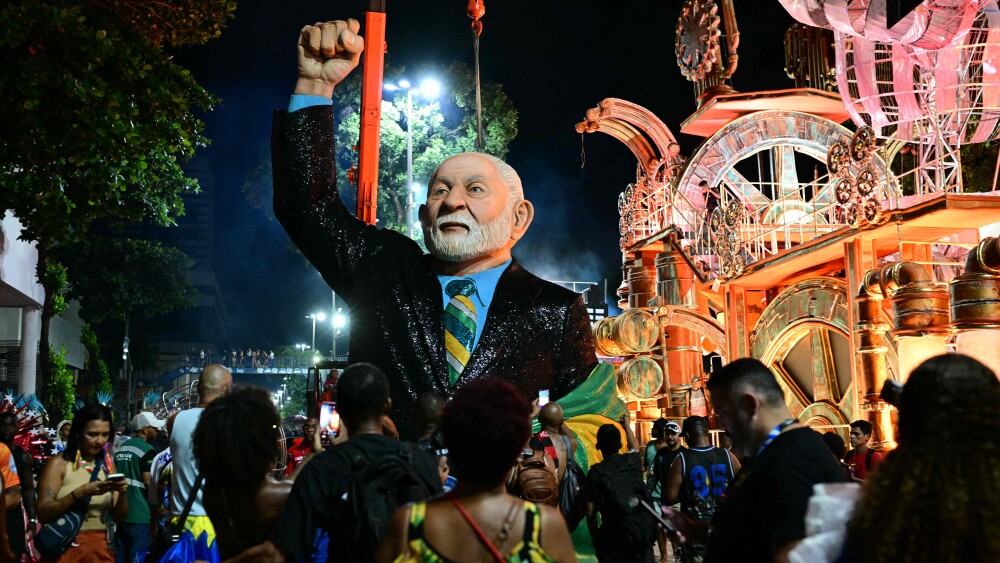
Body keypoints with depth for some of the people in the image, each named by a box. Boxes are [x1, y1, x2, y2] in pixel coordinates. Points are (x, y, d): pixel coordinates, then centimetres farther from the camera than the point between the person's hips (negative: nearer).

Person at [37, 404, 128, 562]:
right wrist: (81, 492, -25)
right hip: (65, 548, -4)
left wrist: (123, 493, -13)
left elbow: (119, 517, 6)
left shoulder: (108, 465, 6)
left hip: (100, 548, 4)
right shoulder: (59, 463, -6)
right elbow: (43, 513, -14)